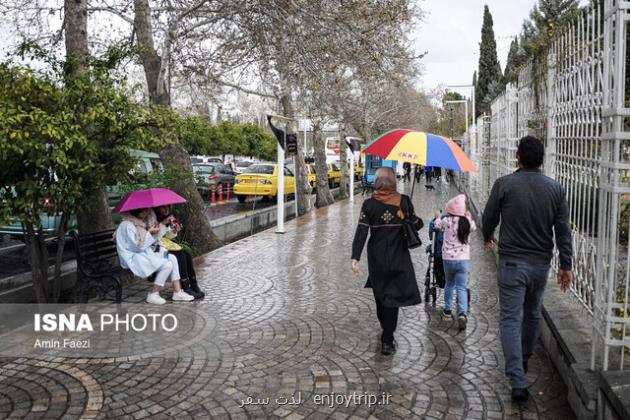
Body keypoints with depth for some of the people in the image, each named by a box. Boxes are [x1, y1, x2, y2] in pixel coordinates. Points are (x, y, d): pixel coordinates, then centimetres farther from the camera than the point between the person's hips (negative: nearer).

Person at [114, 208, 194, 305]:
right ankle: (153, 295, -10)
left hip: (145, 254, 10)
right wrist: (149, 232, -13)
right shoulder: (127, 225, -15)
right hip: (134, 259, -10)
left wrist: (151, 232, 3)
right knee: (167, 265, -21)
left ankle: (177, 292, -4)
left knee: (172, 258, -4)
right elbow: (138, 246, -19)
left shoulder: (139, 223, 15)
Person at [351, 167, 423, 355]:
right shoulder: (404, 201, -8)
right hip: (398, 257, -1)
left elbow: (361, 232, -12)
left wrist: (355, 257, -11)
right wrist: (420, 221, 22)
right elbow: (415, 225, -1)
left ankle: (386, 333, 37)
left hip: (376, 258, 1)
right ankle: (387, 341, 2)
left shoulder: (369, 204, -8)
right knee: (392, 297, 5)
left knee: (380, 293, 20)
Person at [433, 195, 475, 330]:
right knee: (462, 287, -1)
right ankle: (462, 313, -17)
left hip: (448, 259, -1)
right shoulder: (467, 222, 1)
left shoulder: (447, 221, -7)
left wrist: (438, 217, 33)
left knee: (449, 284, 18)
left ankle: (447, 310, 26)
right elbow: (473, 228, 23)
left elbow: (437, 226, 13)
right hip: (464, 259, 1)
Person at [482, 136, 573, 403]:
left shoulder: (504, 185, -10)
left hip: (512, 262, -4)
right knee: (533, 314, 22)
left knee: (511, 319, -1)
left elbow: (489, 218, 1)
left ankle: (518, 382, -7)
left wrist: (487, 237, 23)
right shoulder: (556, 189, -1)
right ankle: (524, 359, 43)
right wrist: (566, 265, 7)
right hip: (541, 263, 4)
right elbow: (563, 230, 0)